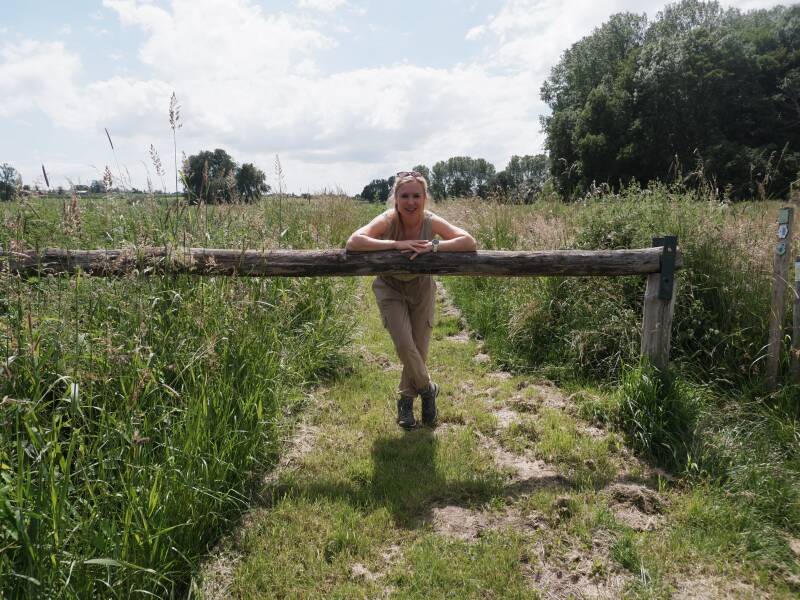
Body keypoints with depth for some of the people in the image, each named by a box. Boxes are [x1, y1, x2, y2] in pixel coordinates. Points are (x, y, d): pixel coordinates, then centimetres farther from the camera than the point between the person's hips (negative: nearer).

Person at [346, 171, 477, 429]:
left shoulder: (431, 221, -22)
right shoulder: (387, 220, -26)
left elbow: (470, 242, -30)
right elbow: (353, 242, -41)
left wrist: (433, 246, -41)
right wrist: (396, 244, -45)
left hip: (421, 287, 2)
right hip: (390, 287, -2)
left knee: (420, 348, 5)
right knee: (404, 345, -14)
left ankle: (406, 399, 30)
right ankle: (428, 389, 15)